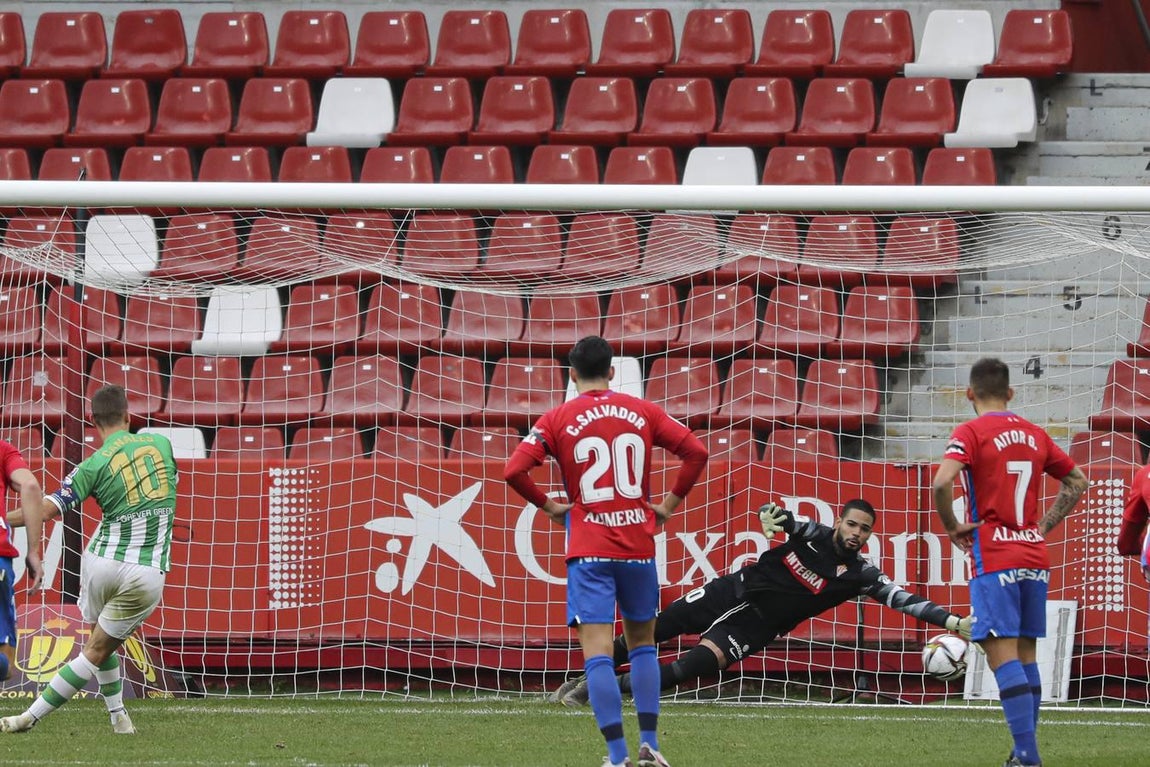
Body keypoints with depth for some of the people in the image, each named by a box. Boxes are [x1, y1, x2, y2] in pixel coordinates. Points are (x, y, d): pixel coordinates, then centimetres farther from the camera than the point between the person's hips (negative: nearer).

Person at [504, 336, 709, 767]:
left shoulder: (557, 421, -1)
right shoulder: (641, 412, 5)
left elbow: (514, 471, -11)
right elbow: (695, 452, 2)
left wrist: (547, 505, 5)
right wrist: (671, 503, 11)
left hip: (589, 549, -3)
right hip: (639, 545, 3)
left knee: (597, 651, -5)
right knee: (642, 642, 18)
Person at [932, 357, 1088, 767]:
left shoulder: (971, 432, -6)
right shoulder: (1035, 434, 12)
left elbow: (942, 482, -22)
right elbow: (1077, 482, 21)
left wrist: (952, 527, -7)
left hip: (994, 560, -6)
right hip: (1035, 557, 6)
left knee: (1002, 654, -10)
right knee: (1026, 654, 12)